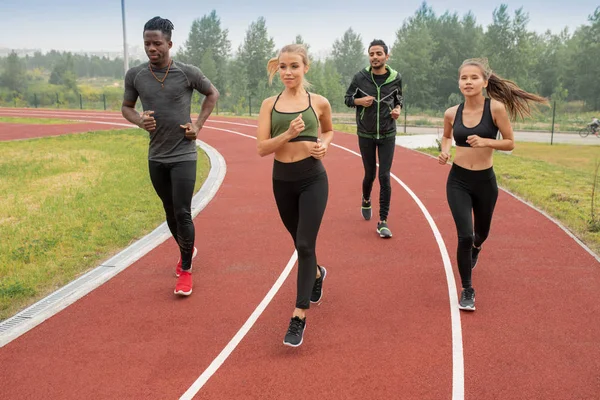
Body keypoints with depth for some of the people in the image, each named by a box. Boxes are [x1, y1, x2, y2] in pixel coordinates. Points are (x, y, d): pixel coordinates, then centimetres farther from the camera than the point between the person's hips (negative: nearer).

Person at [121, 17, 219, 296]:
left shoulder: (188, 72, -10)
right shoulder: (134, 75, -3)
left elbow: (212, 94, 7)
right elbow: (126, 107, 10)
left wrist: (198, 125, -3)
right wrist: (139, 121, -13)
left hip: (183, 155, -3)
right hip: (156, 157, 4)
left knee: (182, 213, -7)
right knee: (170, 212, 16)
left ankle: (186, 270, 10)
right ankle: (187, 250, 42)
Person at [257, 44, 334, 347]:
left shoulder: (319, 103, -1)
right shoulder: (269, 104, 0)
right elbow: (261, 148, -7)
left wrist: (324, 144, -4)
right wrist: (288, 134, -22)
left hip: (313, 179, -3)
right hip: (282, 181, 3)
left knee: (305, 245, -8)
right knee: (300, 243, 18)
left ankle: (299, 317, -2)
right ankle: (317, 274, 51)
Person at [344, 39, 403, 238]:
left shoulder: (396, 78, -3)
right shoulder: (360, 77, -7)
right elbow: (347, 98, 4)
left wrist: (398, 109, -8)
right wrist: (359, 101, -16)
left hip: (388, 135, 0)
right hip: (365, 135, 0)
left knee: (384, 177, -6)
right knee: (370, 175, 10)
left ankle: (383, 222, 1)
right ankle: (366, 201, 45)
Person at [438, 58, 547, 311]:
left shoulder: (496, 108, -13)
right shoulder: (452, 113, -5)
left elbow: (510, 143, -6)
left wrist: (486, 141, -23)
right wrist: (444, 151, -5)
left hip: (485, 181, 0)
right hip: (458, 181, 0)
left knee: (481, 233, 21)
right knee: (464, 235, -13)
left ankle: (475, 248, 62)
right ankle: (467, 291, 6)